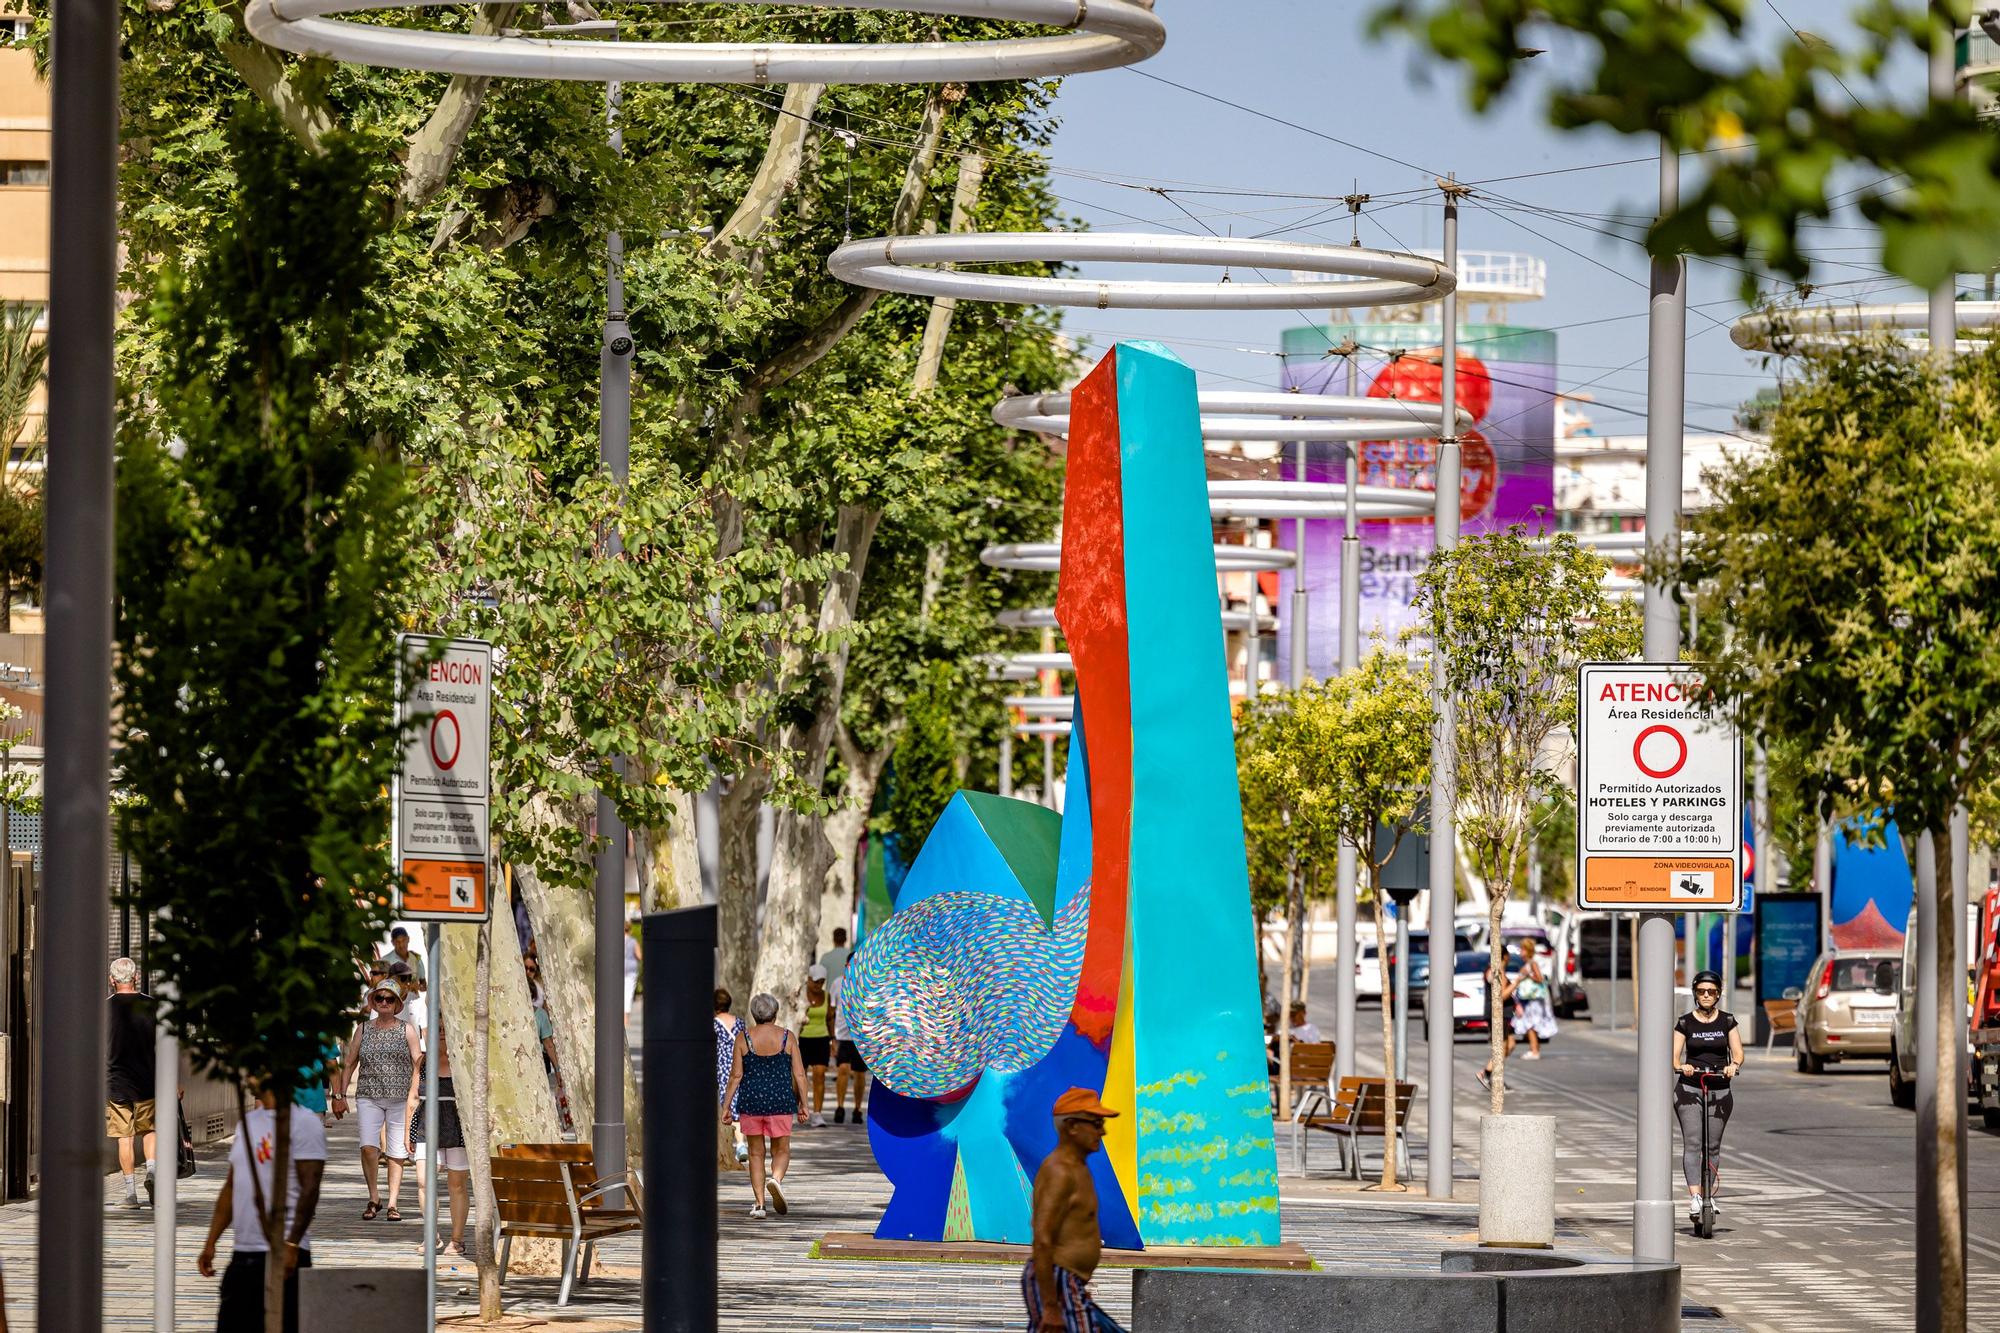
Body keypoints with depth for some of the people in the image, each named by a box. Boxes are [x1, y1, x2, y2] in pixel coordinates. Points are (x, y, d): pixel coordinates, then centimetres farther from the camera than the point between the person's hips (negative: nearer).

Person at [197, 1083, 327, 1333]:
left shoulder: (303, 1123, -7)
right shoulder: (247, 1123, 17)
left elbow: (310, 1188, -14)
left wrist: (291, 1245, -22)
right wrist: (210, 1243, 14)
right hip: (242, 1254, 8)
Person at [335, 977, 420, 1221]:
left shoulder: (406, 1030, 6)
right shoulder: (363, 1030, 11)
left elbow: (418, 1064, 4)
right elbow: (349, 1063, 15)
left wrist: (415, 1094, -6)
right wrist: (341, 1093, 7)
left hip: (400, 1097, -1)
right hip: (369, 1096, 1)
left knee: (397, 1151, 0)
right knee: (368, 1146, -15)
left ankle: (393, 1203, 8)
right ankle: (373, 1198, 1)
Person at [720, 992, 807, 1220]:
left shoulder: (744, 1037, -2)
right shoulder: (787, 1037, -1)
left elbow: (735, 1075, -2)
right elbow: (799, 1074, -1)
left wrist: (726, 1106, 4)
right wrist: (803, 1104, 5)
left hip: (751, 1100, 0)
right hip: (781, 1100, 0)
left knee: (756, 1152, 11)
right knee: (781, 1149, 12)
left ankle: (759, 1203, 6)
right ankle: (776, 1179, -19)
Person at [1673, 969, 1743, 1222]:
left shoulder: (1727, 1021, 6)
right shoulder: (1685, 1023, 2)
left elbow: (1738, 1052, 0)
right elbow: (1674, 1055, -4)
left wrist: (1733, 1065, -23)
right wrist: (1680, 1066, -27)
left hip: (1720, 1090, 2)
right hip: (1689, 1089, -2)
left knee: (1713, 1146, 6)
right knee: (1692, 1143, -14)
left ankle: (1709, 1196, 19)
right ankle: (1694, 1198, -24)